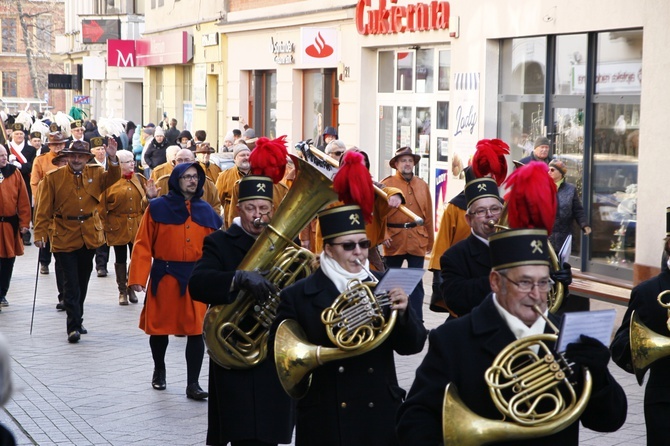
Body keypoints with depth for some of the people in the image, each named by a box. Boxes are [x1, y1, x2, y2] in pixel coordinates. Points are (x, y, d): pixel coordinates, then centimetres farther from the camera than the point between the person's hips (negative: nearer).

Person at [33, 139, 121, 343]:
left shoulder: (95, 173, 6)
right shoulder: (53, 178, -4)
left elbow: (112, 179, -8)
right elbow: (44, 209, -5)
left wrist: (113, 159, -23)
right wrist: (40, 233, -12)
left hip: (90, 236, 4)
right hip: (64, 238, -4)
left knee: (82, 282, 14)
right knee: (71, 283, -7)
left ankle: (76, 320, 28)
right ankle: (74, 327, -6)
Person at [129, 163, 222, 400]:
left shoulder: (206, 211, 7)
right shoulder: (158, 207, -2)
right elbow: (143, 245, -5)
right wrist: (138, 277, -12)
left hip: (197, 278, 2)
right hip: (164, 277, -2)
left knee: (196, 330, -2)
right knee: (159, 326, 10)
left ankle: (193, 384, 4)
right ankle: (159, 370, 35)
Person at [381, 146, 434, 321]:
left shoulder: (422, 185, 8)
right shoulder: (386, 184, -3)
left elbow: (428, 215, 11)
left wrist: (430, 241, 12)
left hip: (417, 241, 3)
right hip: (394, 241, -2)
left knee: (416, 283, 5)